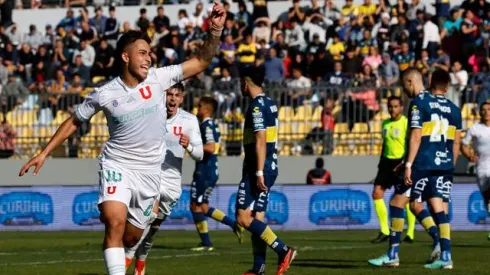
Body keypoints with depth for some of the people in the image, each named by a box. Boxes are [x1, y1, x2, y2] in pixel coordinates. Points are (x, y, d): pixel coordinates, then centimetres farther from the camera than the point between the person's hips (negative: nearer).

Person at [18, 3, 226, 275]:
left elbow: (201, 61, -4)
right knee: (115, 221, -27)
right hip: (117, 165, -3)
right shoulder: (104, 94, -9)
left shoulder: (158, 78, -6)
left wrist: (215, 30, -19)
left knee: (131, 236, 10)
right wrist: (44, 153, 4)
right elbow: (74, 121, 6)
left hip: (149, 171, 3)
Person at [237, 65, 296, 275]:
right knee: (257, 217, 10)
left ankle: (283, 251, -16)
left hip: (257, 169, -10)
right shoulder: (269, 104, 15)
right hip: (270, 168, 10)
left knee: (243, 217, -10)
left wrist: (259, 172, -23)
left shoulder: (257, 106, -14)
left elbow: (260, 141, -20)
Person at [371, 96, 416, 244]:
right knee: (377, 194, -3)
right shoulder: (386, 124, 13)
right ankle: (384, 231, 4)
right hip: (387, 161, 7)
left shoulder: (406, 123, -9)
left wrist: (404, 163, -23)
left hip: (401, 163, -7)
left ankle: (410, 233, 7)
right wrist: (381, 162, 21)